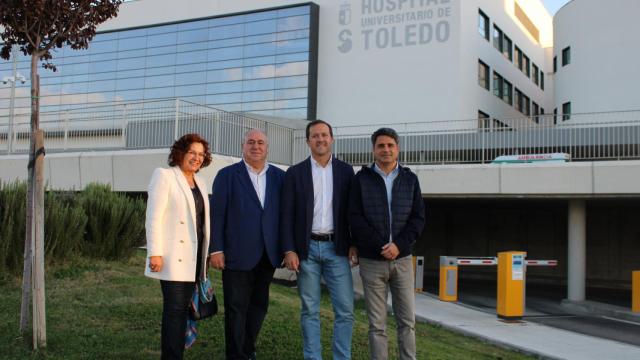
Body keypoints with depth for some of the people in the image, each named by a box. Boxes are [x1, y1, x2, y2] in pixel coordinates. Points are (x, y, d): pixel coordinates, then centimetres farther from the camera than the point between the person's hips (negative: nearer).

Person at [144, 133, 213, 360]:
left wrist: (205, 254, 16)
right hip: (173, 256, -7)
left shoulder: (199, 183, 16)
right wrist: (155, 253, -19)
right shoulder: (164, 176, -6)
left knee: (183, 308, 10)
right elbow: (153, 218, -12)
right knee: (174, 309, -7)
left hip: (193, 255, 7)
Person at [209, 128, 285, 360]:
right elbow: (216, 214, -3)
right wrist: (216, 250, -9)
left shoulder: (279, 177, 8)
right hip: (237, 254, -3)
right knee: (236, 308, 4)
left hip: (267, 255, 3)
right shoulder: (227, 175, 1)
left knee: (259, 306, 12)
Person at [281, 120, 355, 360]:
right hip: (307, 248, -1)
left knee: (345, 310, 0)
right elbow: (287, 214, 0)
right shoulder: (295, 173, 3)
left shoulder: (346, 171, 6)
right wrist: (289, 250, -7)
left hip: (337, 248, 1)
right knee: (309, 310, 6)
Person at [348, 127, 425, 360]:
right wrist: (381, 246, -13)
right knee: (377, 323, 3)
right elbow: (355, 218, -4)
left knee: (407, 320, 5)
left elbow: (418, 218, 4)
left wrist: (398, 245, -11)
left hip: (402, 258, 2)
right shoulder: (361, 179, 2)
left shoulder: (410, 179, 8)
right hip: (371, 260, -2)